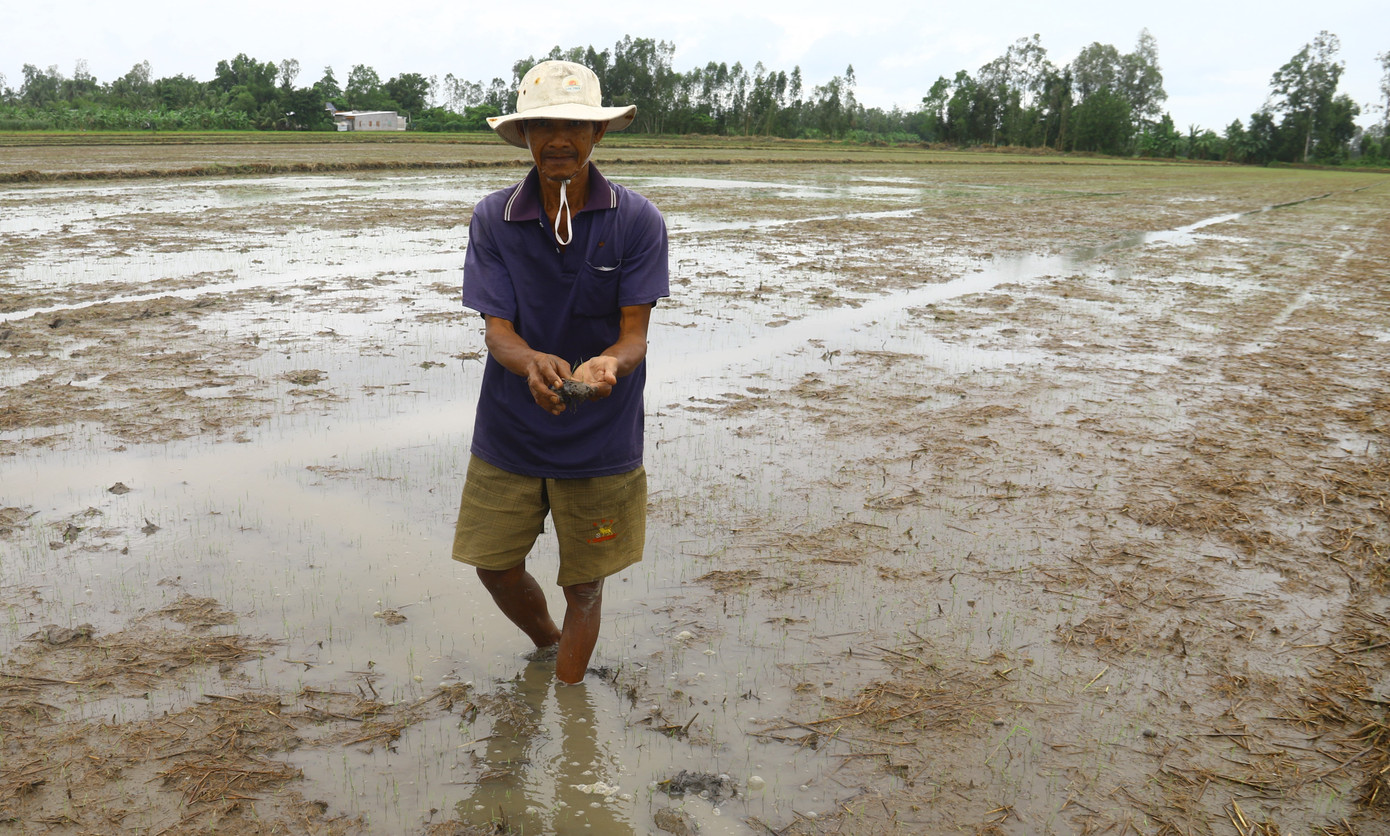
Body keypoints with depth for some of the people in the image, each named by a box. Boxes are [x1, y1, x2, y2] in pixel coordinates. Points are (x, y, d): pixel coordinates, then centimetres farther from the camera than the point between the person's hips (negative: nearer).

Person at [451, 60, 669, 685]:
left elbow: (635, 334, -12)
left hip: (601, 440, -2)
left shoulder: (637, 222, -10)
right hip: (508, 434, 2)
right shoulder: (492, 219, -5)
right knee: (496, 568, 11)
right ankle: (547, 645, 45)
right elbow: (496, 328, -10)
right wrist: (532, 363, -34)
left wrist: (609, 364, -37)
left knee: (583, 585, 9)